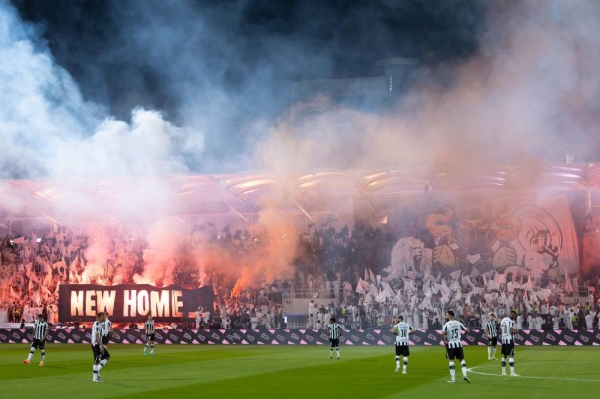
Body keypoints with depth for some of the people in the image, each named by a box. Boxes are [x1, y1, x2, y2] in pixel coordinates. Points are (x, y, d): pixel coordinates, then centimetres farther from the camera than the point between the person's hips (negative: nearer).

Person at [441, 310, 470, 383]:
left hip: (450, 344, -3)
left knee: (451, 361, 3)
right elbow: (467, 330, 8)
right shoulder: (458, 323, 3)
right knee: (462, 359, 11)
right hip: (458, 343, 3)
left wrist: (444, 340, -6)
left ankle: (452, 379, 2)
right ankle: (465, 375, -5)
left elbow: (443, 333, -22)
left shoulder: (447, 324, -9)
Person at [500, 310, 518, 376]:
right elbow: (511, 331, -21)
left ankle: (503, 372, 18)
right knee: (511, 355, -8)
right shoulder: (511, 321, -14)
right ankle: (512, 372, -13)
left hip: (503, 339, 8)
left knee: (504, 355, 14)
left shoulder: (503, 320, 11)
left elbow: (500, 330, 19)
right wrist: (515, 331, -2)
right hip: (510, 340, -8)